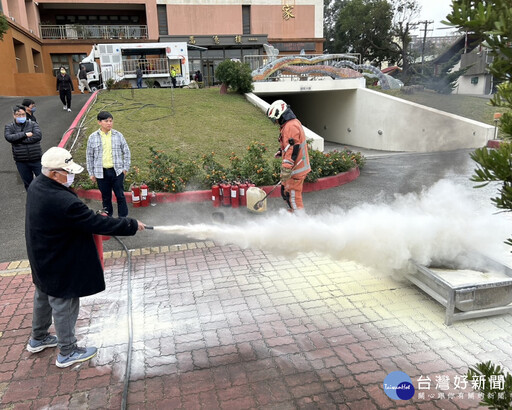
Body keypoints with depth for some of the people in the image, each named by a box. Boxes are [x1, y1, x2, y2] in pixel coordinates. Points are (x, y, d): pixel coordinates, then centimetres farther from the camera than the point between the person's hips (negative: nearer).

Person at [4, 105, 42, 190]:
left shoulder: (33, 124, 0)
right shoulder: (9, 127, 4)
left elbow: (38, 136, -17)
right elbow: (8, 137, -15)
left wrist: (18, 140, -13)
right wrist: (25, 134, -17)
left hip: (36, 159, -2)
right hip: (21, 162, 2)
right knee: (28, 183, 14)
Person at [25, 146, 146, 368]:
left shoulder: (37, 186, -5)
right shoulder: (62, 201, -36)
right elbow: (97, 224, -30)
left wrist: (94, 217, -1)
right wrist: (132, 225, -21)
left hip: (42, 259, 10)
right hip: (60, 266, -10)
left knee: (43, 297, 28)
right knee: (64, 307, 9)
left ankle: (38, 339, 50)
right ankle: (67, 352, 29)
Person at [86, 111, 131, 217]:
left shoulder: (118, 135, -1)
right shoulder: (93, 137, -1)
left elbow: (126, 152, 6)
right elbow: (89, 156, 6)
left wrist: (125, 168, 3)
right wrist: (91, 173, 5)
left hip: (117, 171, 0)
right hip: (101, 173, 1)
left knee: (120, 196, 5)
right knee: (106, 197, 13)